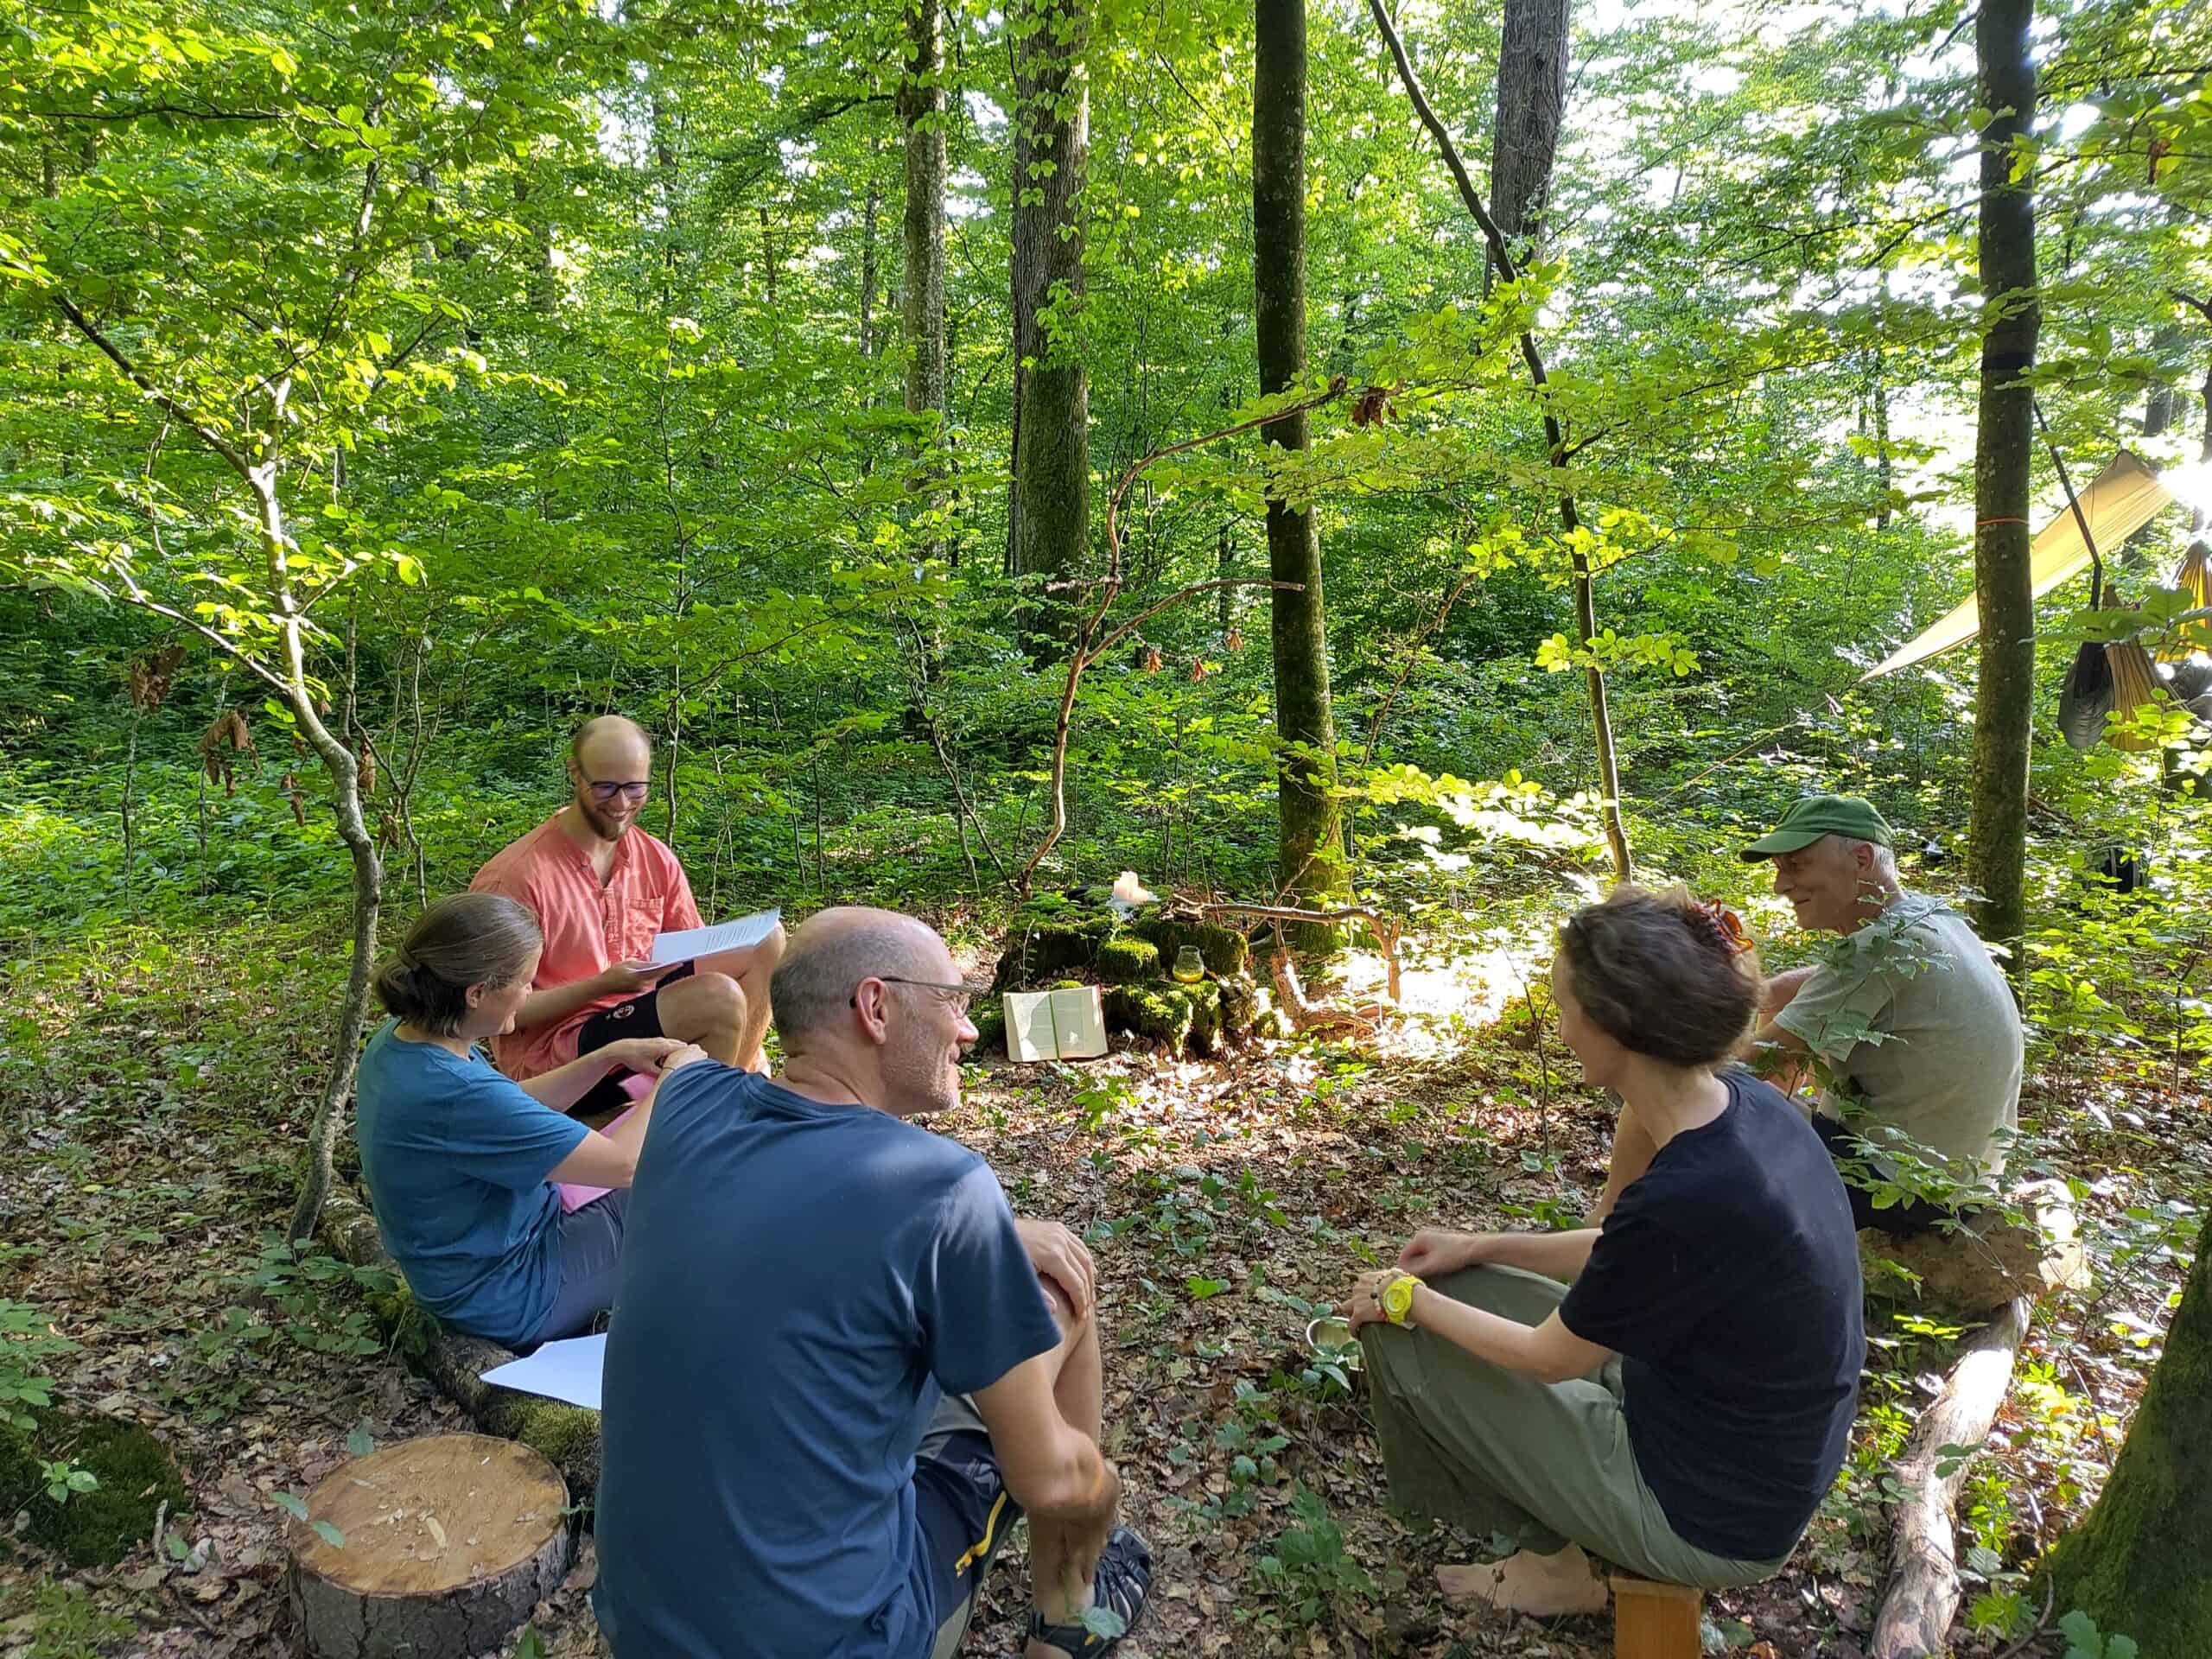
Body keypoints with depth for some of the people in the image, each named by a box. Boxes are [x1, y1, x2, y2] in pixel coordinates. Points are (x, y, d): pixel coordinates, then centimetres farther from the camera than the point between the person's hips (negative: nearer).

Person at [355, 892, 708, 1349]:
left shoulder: (397, 1041, -8)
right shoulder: (457, 1094, -37)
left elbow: (516, 1110, 8)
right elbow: (623, 1163, -29)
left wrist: (610, 1055, -3)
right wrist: (675, 1076, -13)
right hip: (512, 1298, -8)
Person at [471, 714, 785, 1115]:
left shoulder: (656, 858, 3)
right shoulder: (515, 876, -17)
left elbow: (695, 952, 10)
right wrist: (604, 985, -26)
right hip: (550, 1057, -7)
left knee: (766, 940, -2)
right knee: (719, 997, -28)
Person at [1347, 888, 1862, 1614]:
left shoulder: (1683, 1199, -34)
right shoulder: (1745, 1104, -9)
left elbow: (1546, 1358, -16)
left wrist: (1408, 1301, -2)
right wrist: (1482, 1247, 9)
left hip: (1704, 1519, -8)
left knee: (1399, 1331, 0)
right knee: (1457, 1291, 13)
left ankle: (1554, 1559, 20)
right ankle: (1557, 1536, 21)